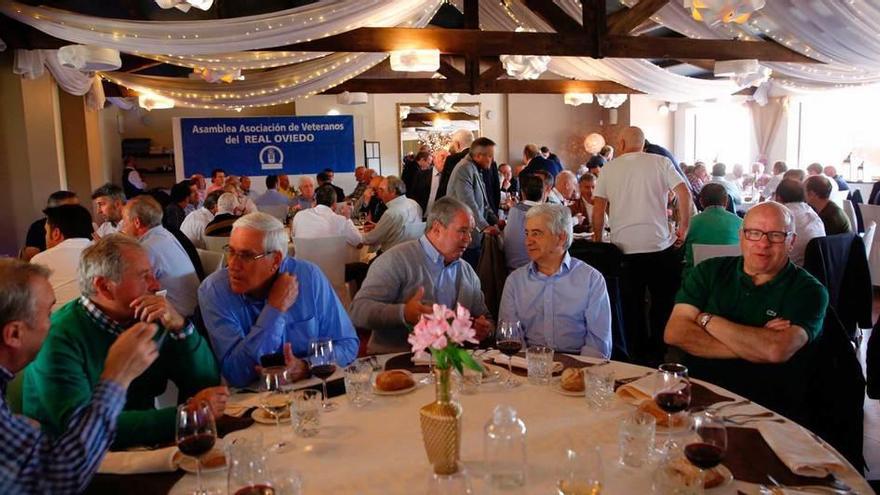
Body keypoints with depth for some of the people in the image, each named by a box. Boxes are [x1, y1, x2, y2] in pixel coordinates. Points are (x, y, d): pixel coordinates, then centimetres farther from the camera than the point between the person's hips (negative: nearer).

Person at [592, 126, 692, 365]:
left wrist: (598, 238, 15)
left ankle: (637, 356, 20)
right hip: (661, 246, -1)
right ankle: (656, 353, 21)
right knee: (663, 305, 14)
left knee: (631, 308, 12)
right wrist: (684, 228, 3)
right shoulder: (660, 162, 3)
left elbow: (598, 208, 4)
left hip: (624, 248, 1)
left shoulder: (609, 168, 7)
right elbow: (684, 193, -6)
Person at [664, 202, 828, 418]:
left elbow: (778, 350, -18)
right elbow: (674, 333, -5)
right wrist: (755, 345, -10)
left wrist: (707, 320, -6)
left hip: (764, 409, -2)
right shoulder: (710, 271, 9)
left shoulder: (808, 290, 1)